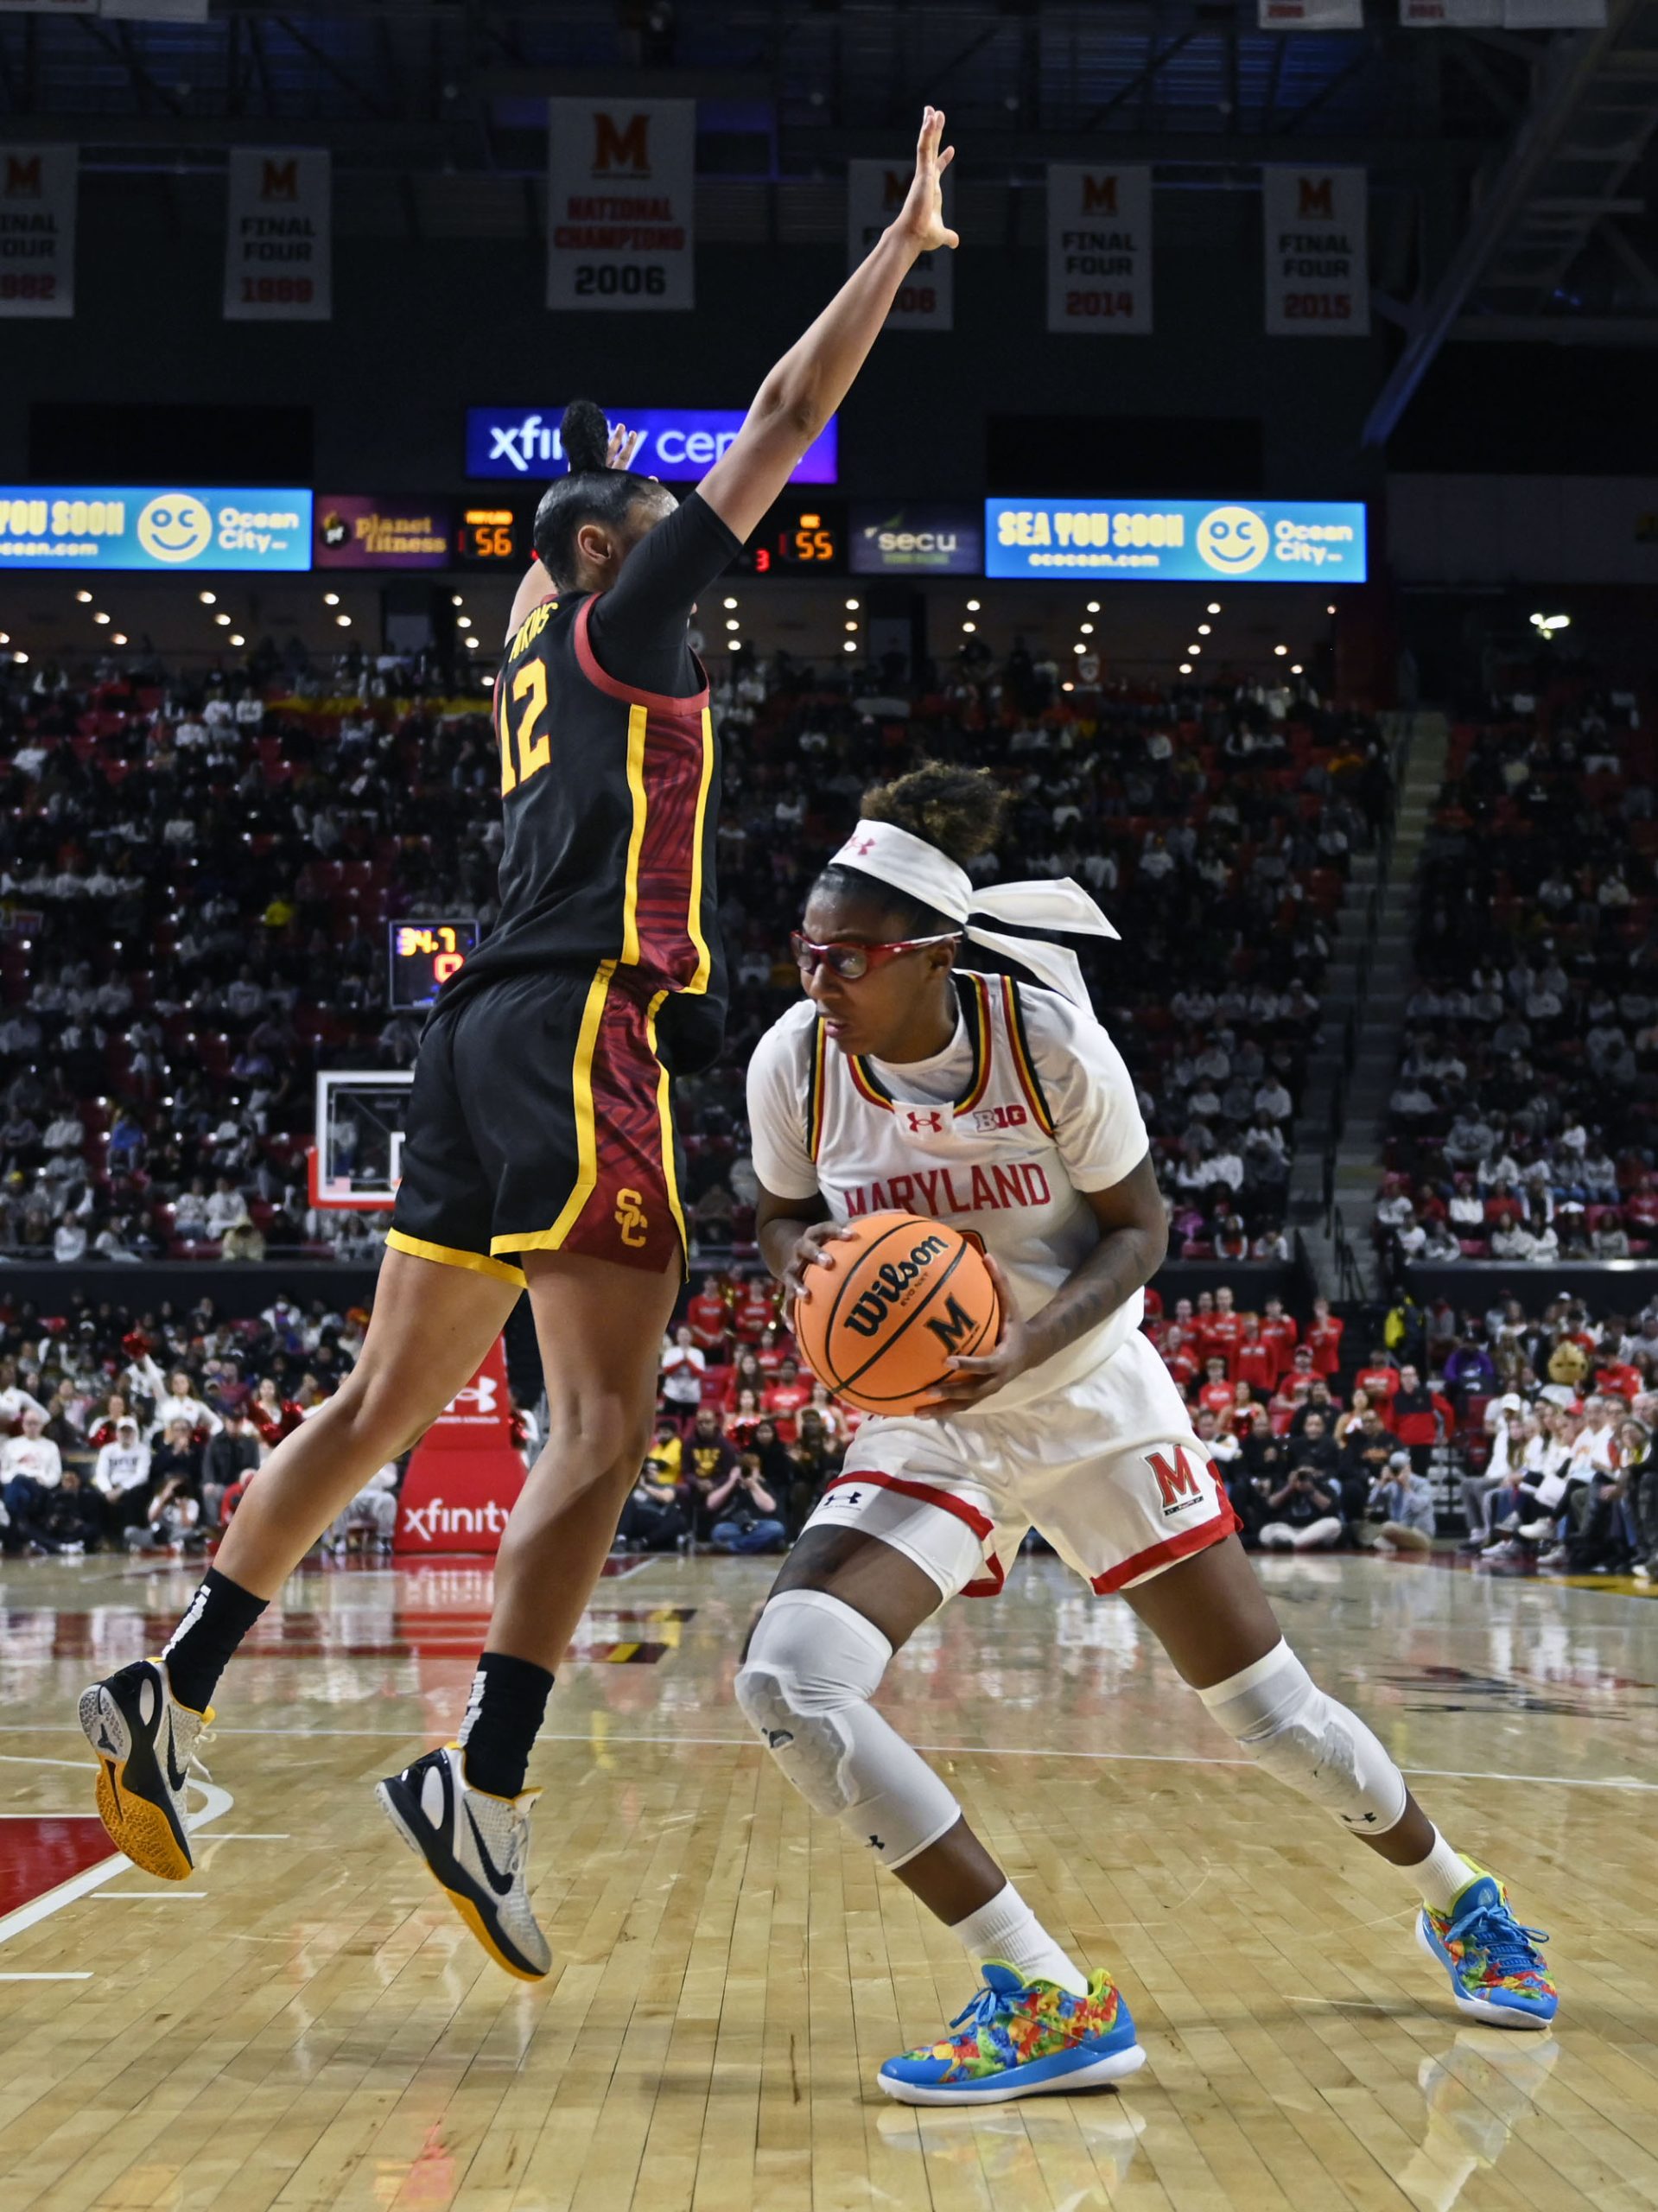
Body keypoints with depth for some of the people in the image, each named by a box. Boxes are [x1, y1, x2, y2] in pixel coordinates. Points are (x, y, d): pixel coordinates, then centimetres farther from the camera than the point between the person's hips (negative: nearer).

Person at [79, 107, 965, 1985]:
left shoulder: (543, 648, 23)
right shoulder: (617, 622, 3)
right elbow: (783, 427, 1)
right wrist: (900, 243, 7)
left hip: (492, 1035, 9)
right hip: (580, 1033, -9)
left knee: (387, 1402, 11)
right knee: (605, 1419, -15)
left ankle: (169, 1699, 10)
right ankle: (482, 1789, -24)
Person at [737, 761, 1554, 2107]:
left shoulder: (1048, 1038, -21)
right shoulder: (795, 1060, -14)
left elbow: (1138, 1225, -9)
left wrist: (1027, 1347, -27)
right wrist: (806, 1259, -20)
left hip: (1094, 1399, -2)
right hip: (924, 1428, 2)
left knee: (1268, 1707, 6)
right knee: (786, 1682, -23)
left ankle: (1453, 1894, 39)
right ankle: (1050, 2001, -18)